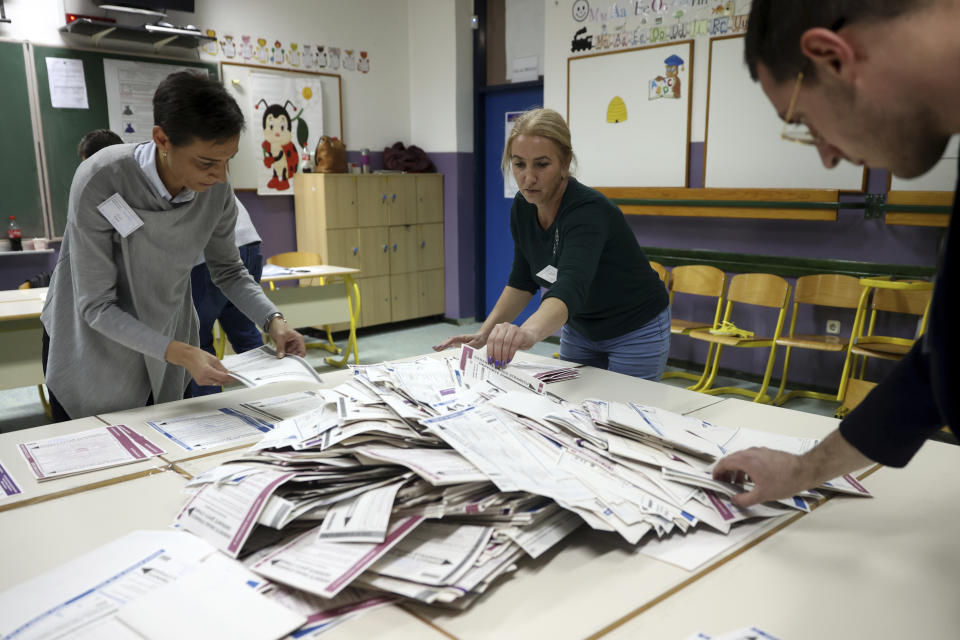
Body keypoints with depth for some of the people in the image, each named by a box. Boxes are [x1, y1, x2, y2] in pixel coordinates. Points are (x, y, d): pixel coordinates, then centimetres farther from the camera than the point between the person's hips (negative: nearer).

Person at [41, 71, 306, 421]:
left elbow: (229, 271, -1)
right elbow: (96, 307, -25)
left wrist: (273, 321, -17)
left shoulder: (217, 190, -16)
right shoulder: (99, 182, -28)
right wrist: (180, 353, -35)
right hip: (91, 349, -3)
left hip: (165, 344, 3)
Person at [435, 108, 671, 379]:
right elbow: (523, 280, 1)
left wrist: (529, 332, -71)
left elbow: (570, 288, -51)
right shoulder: (522, 208, -12)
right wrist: (485, 332, -11)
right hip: (580, 329, 6)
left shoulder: (589, 211, -34)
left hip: (636, 332, -6)